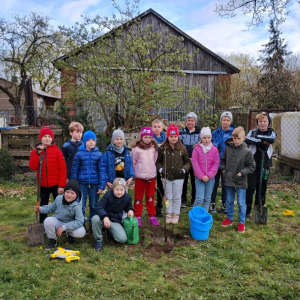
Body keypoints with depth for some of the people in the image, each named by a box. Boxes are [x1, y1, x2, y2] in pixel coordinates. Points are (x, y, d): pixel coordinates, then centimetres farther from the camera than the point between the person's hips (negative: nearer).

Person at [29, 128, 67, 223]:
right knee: (43, 206, 15)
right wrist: (38, 153, -19)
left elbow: (63, 168, -9)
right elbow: (33, 167, -9)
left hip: (56, 184, -3)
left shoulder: (57, 151, -6)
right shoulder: (36, 151, 4)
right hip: (43, 185, 3)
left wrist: (61, 185, -13)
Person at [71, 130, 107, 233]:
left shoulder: (99, 155, -1)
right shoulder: (79, 154, -1)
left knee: (94, 206, 12)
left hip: (94, 184, 1)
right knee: (81, 206, 7)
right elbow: (74, 170, 3)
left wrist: (102, 186, -6)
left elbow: (102, 171, -2)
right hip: (82, 184, 0)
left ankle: (92, 225, 27)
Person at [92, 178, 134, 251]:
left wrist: (130, 210, -10)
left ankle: (110, 231, 17)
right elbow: (99, 207, -21)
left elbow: (128, 206, 16)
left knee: (123, 239, -19)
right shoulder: (108, 195, -16)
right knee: (95, 219, -38)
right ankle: (98, 239, -11)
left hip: (115, 221, 3)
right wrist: (105, 217, -39)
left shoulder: (127, 197, -5)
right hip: (104, 218, -2)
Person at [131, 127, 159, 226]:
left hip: (151, 176, 3)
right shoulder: (136, 149, -9)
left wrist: (151, 170, 11)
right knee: (138, 197, 8)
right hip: (140, 177, -3)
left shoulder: (154, 148, 2)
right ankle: (138, 216, 19)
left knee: (150, 197, 11)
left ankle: (152, 216, 21)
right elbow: (133, 162, -1)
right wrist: (136, 172, 5)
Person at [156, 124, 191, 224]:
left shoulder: (182, 149, -2)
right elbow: (158, 161, 8)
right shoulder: (162, 149, -2)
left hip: (179, 177, 0)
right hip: (166, 177, 0)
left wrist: (184, 169, -9)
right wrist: (160, 169, -8)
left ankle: (176, 214, 24)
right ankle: (169, 214, 24)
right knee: (168, 196, 10)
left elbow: (188, 162, 7)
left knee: (177, 197, 9)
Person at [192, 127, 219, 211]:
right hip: (199, 177, -2)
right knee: (200, 198, -7)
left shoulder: (214, 150, 1)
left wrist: (208, 175, -10)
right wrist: (201, 176, -12)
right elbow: (195, 163, -6)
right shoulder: (197, 149, -4)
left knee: (207, 198, 10)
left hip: (210, 178, 2)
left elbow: (216, 164, 0)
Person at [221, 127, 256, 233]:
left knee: (241, 203, 7)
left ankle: (241, 222, 21)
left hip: (240, 182, -3)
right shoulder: (228, 148, -2)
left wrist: (242, 173, -16)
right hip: (228, 180, 4)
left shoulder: (247, 152, -12)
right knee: (229, 201, 18)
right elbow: (223, 160, 15)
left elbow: (252, 166, -6)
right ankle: (229, 218, 34)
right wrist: (223, 169, 2)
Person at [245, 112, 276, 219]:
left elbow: (272, 140, -20)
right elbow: (247, 140, -21)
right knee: (250, 188, -3)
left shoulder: (271, 133, 6)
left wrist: (257, 136, -18)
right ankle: (247, 211, 8)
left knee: (262, 188, 10)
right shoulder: (253, 132, 3)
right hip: (253, 164, -1)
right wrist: (263, 141, -22)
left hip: (265, 165, 2)